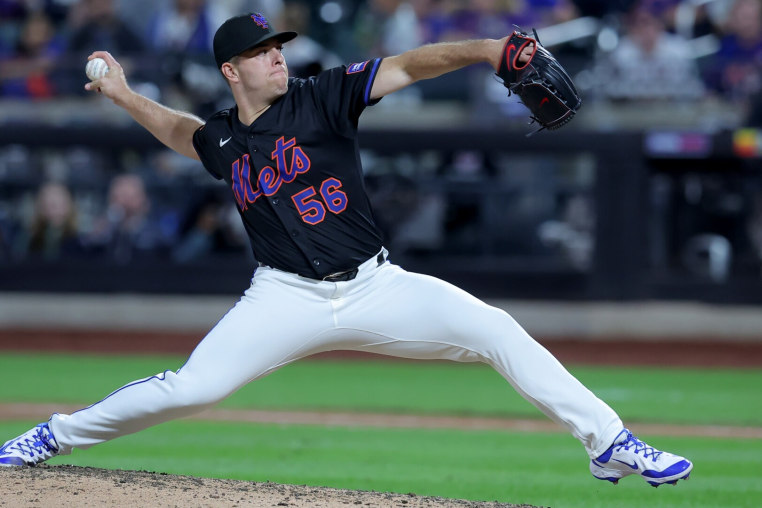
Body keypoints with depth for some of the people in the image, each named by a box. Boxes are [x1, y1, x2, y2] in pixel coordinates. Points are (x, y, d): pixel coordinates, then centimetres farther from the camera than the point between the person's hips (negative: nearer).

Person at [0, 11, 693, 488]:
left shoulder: (323, 98, -2)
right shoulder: (224, 141, 8)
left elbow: (407, 67, -14)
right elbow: (183, 131, 34)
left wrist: (484, 50, -28)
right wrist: (124, 96, 24)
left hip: (376, 288, -1)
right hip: (287, 299, 1)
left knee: (497, 331, -16)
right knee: (190, 388, -13)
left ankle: (609, 442, -10)